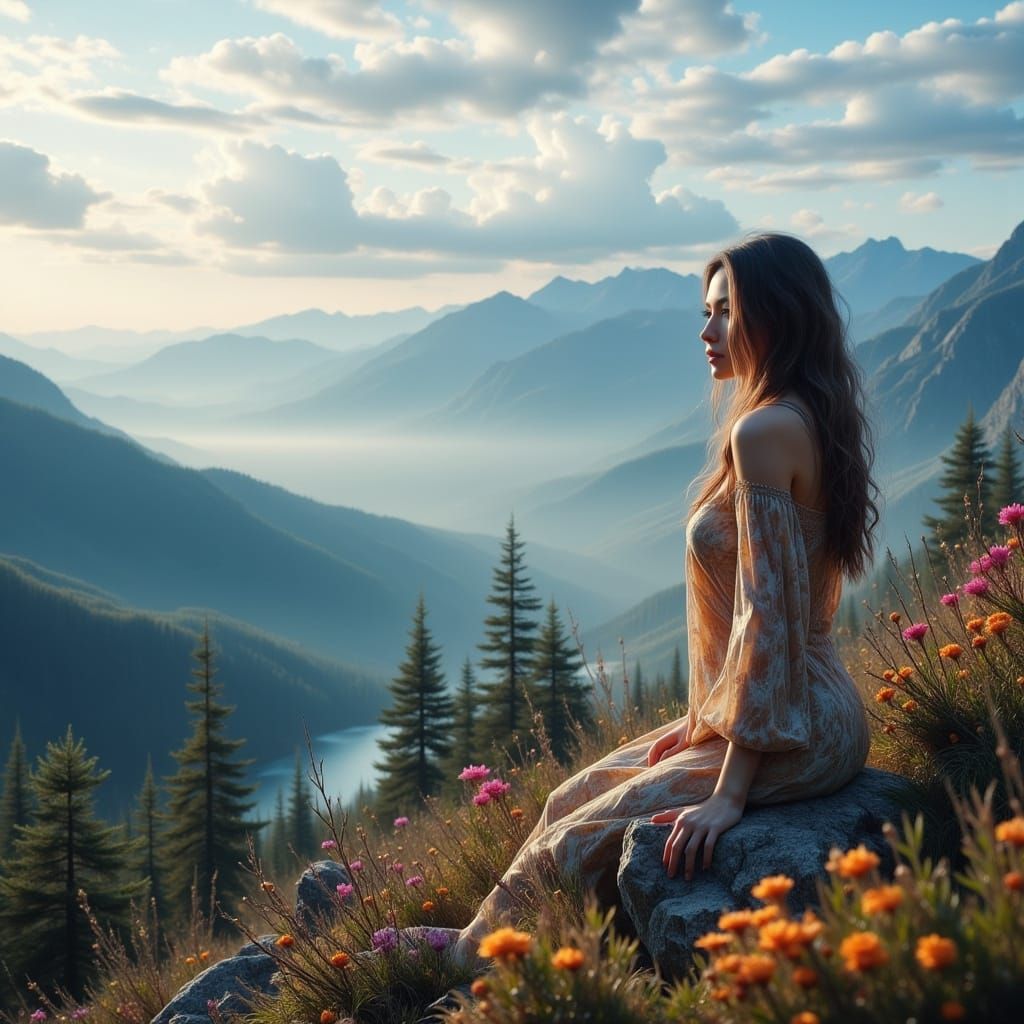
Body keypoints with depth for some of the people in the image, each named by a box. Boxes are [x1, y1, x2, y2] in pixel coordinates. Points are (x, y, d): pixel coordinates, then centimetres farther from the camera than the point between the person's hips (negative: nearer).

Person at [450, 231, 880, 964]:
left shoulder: (764, 430, -20)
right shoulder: (808, 421, 11)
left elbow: (770, 615, -24)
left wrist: (728, 794, -22)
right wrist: (707, 721, 16)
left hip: (789, 733, -10)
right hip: (815, 712, 10)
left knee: (572, 846, -3)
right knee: (576, 799, 14)